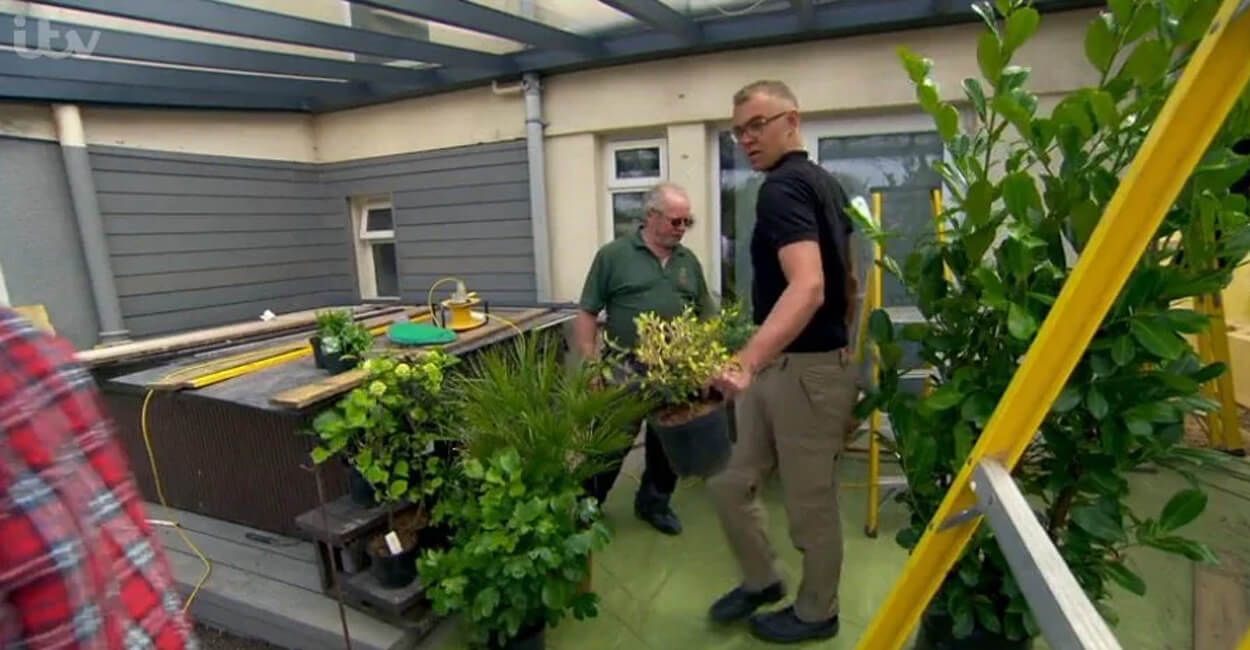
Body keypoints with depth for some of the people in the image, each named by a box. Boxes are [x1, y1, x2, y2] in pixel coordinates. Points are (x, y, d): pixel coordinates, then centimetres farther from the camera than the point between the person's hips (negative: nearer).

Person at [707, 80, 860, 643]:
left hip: (805, 372, -10)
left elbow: (808, 287, -34)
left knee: (810, 504, 11)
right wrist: (841, 345, 27)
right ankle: (761, 580, 37)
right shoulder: (823, 182, 13)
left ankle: (816, 613, 34)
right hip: (778, 368, 10)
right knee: (729, 484, 17)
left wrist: (746, 361, -45)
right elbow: (844, 282, 19)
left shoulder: (782, 188, -18)